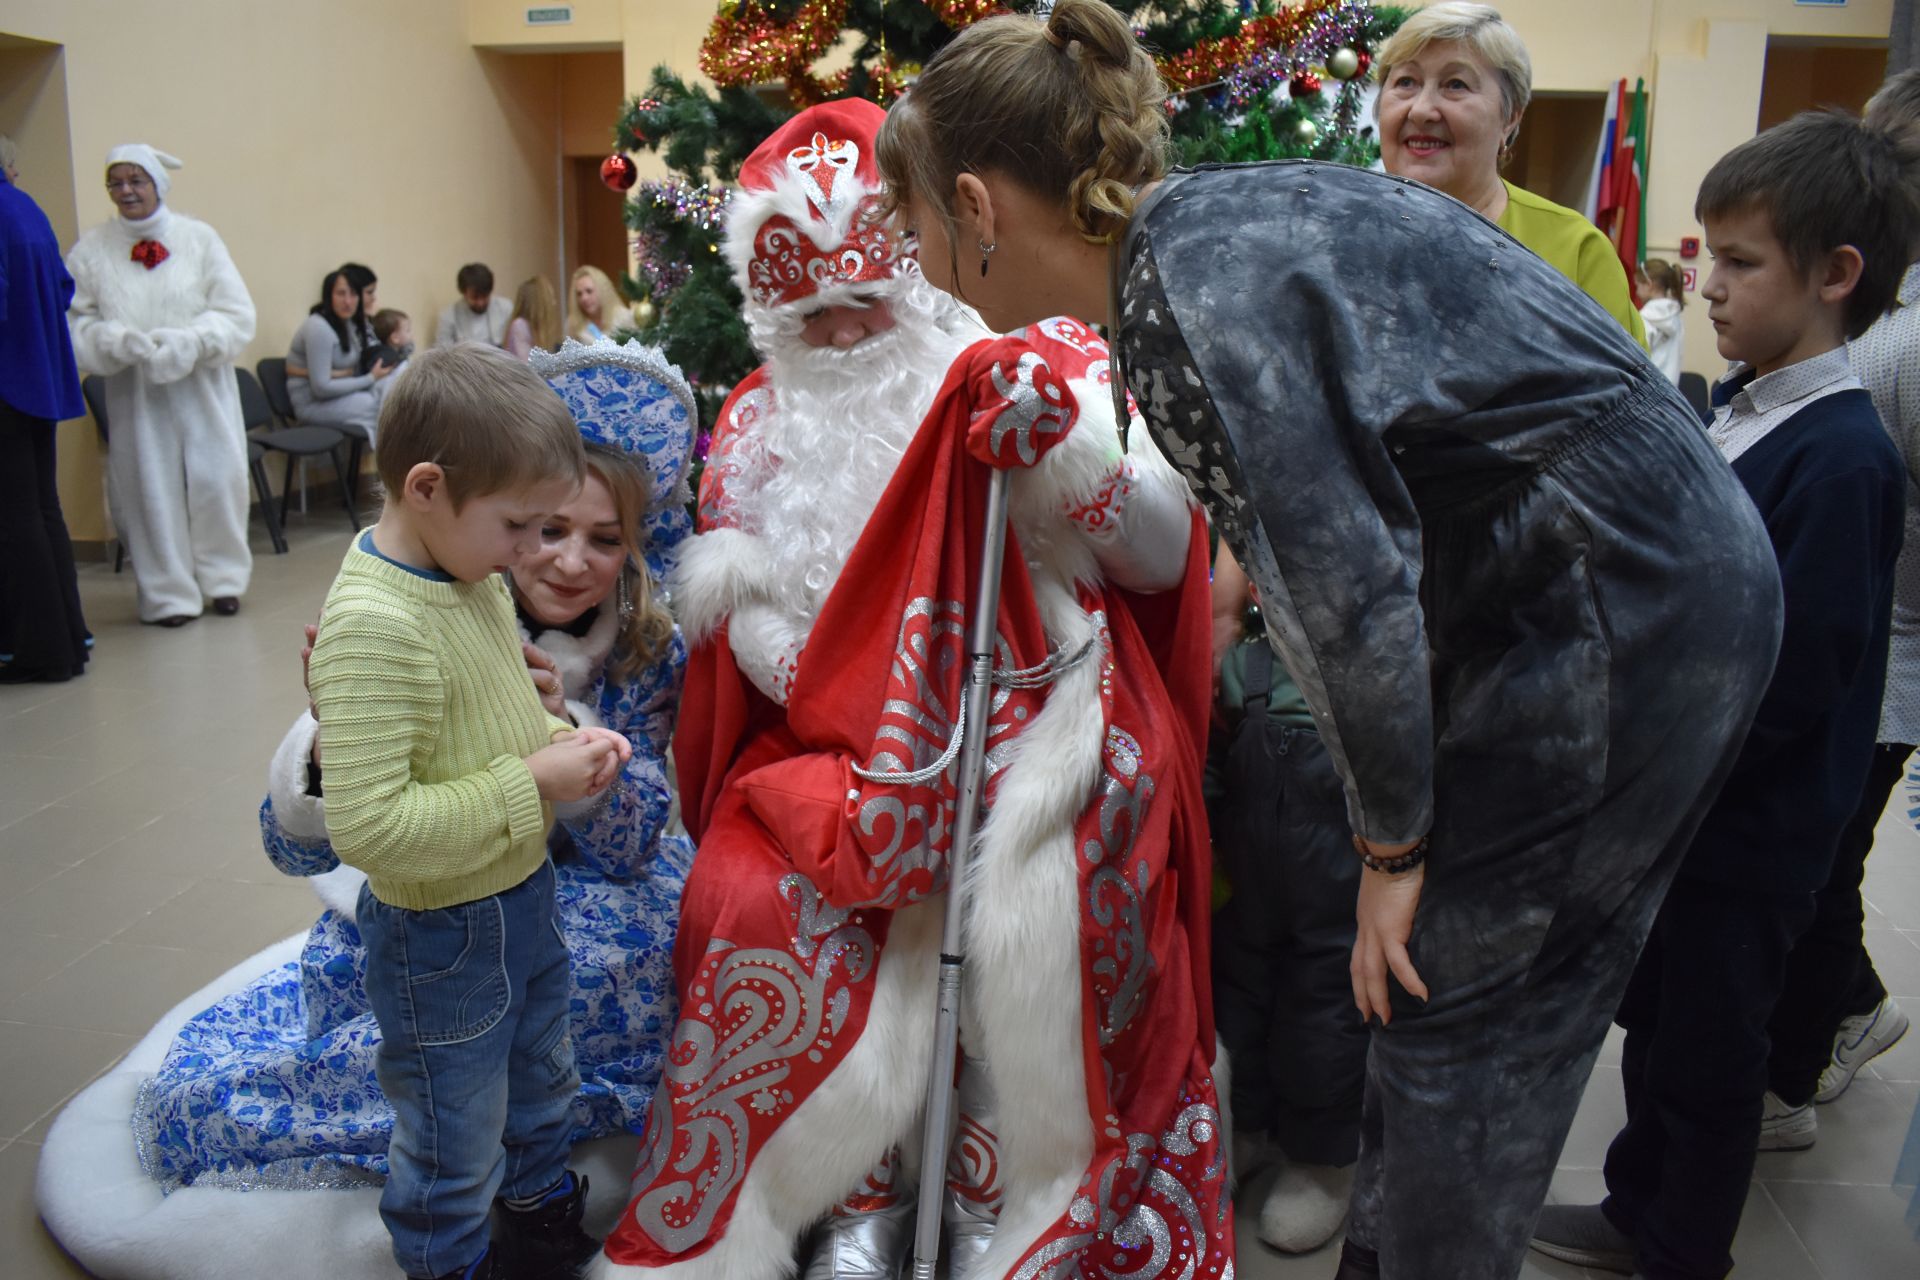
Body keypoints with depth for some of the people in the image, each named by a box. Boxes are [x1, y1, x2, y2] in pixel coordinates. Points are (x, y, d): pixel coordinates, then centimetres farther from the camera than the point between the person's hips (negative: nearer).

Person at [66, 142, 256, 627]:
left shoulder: (199, 238, 0)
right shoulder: (92, 250, 1)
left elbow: (237, 315, -3)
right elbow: (76, 323, 1)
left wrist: (190, 342, -17)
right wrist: (119, 342, -17)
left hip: (201, 385, 0)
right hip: (133, 391, 0)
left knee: (216, 480, 1)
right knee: (150, 488, 2)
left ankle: (223, 577, 20)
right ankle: (168, 594, 13)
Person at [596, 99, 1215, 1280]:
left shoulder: (1040, 370, 0)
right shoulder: (760, 427, 9)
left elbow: (1167, 552, -5)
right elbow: (751, 626, 7)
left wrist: (1062, 443, -23)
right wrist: (880, 746, -10)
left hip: (1037, 723, -2)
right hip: (845, 744, 3)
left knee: (1037, 885, -30)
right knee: (752, 898, -22)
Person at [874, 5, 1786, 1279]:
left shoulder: (1187, 291, -20)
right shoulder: (1215, 213, 9)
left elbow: (1345, 586, -23)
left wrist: (1392, 841, -10)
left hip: (1621, 616, -9)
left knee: (1456, 1004, 2)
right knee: (1519, 992, 18)